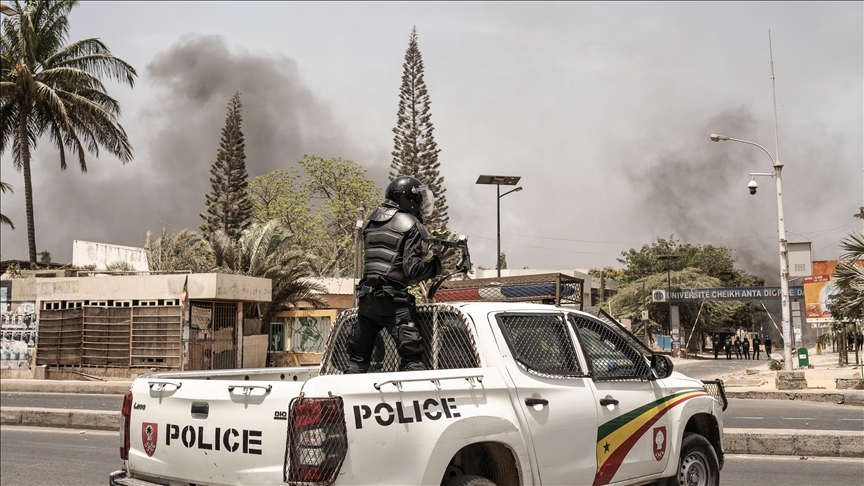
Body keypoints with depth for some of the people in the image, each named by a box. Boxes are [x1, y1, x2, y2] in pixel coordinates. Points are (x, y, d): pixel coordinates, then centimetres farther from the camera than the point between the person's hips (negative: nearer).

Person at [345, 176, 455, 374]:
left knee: (358, 358, 15)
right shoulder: (411, 225, -6)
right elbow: (413, 270, -14)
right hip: (393, 300, -6)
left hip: (366, 295, 7)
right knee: (411, 357, -5)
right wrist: (440, 259, -6)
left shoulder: (372, 222, 16)